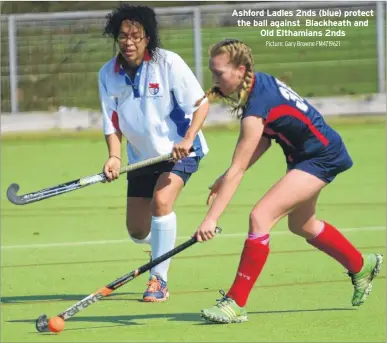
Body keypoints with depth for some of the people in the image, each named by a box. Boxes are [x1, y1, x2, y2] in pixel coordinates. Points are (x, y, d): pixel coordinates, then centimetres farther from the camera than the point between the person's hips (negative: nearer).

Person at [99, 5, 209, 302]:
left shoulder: (168, 63, -19)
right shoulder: (108, 75, -7)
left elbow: (201, 103, -16)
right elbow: (112, 122, -2)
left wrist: (188, 139, -29)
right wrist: (114, 157, -19)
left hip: (180, 151, -5)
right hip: (141, 156, 5)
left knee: (161, 200, -28)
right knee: (137, 231, 5)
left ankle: (159, 279, -17)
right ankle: (165, 244, 43)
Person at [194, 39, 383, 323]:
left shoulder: (256, 109, -31)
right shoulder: (258, 82, -6)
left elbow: (237, 170, -32)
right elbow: (264, 140, 2)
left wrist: (212, 218, -33)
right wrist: (226, 179, -8)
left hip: (322, 158, -10)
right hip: (303, 154, 10)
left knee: (260, 216, -21)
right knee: (301, 225, 28)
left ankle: (236, 302, -17)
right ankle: (361, 266, 50)